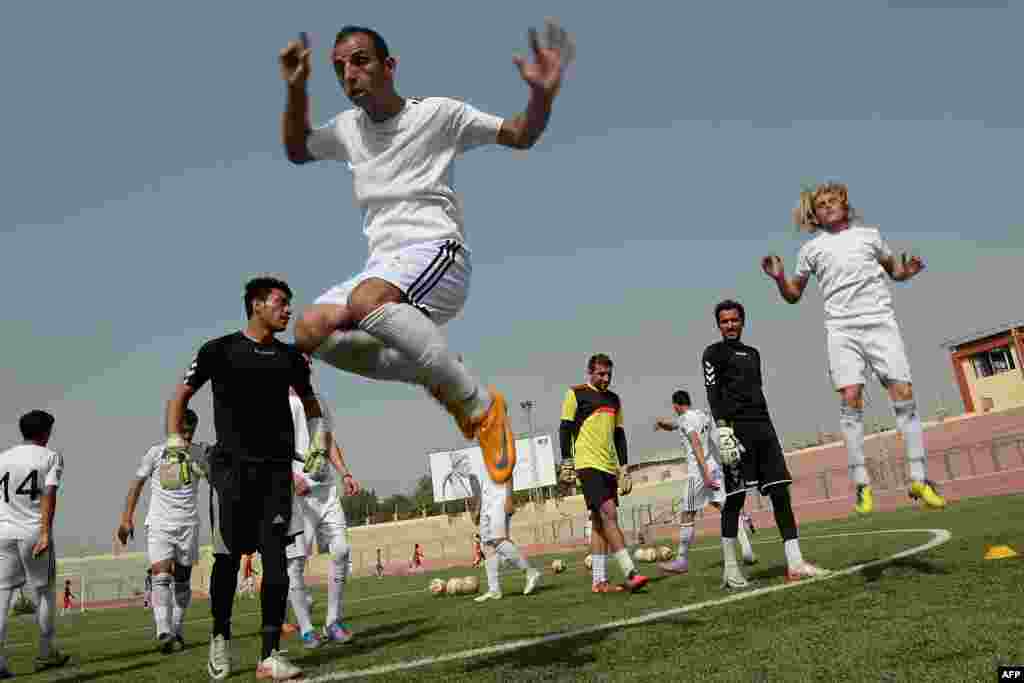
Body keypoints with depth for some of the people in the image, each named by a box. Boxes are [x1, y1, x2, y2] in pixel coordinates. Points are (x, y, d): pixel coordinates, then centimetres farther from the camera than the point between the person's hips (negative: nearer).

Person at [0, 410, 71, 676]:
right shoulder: (51, 457, 0)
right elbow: (49, 496, -11)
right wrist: (45, 533, -17)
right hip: (34, 531, -3)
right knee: (43, 593, 10)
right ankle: (46, 654, 20)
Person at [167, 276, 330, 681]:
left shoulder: (290, 357, 12)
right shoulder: (220, 350, 1)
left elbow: (309, 400, 27)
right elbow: (181, 394, 10)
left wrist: (319, 435, 14)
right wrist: (174, 437, -2)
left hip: (276, 468, 3)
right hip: (231, 466, -3)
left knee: (275, 560, -3)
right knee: (228, 558, 2)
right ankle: (220, 637, 27)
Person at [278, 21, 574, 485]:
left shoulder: (437, 113, 2)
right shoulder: (347, 129, 18)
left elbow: (521, 136, 4)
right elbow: (296, 151, 36)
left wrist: (542, 93, -17)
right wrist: (296, 88, 20)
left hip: (437, 251, -7)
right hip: (383, 266, 7)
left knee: (366, 300, -36)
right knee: (311, 331, -14)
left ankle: (480, 403, -24)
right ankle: (439, 381, -4)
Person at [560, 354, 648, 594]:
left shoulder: (614, 399, 18)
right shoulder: (575, 394, 0)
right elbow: (565, 429, -2)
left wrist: (624, 468, 16)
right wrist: (567, 463, -7)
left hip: (609, 467, 7)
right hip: (588, 465, -7)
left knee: (600, 522, 7)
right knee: (609, 514, -16)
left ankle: (599, 581, 10)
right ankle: (630, 574, -19)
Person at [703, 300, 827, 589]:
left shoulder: (753, 353, 25)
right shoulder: (713, 353, 3)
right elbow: (713, 394, -8)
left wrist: (768, 429, 20)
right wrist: (723, 430, -20)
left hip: (763, 426, 7)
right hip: (736, 428, -7)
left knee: (780, 493, 0)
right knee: (735, 498, -6)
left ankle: (795, 564, 2)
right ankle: (730, 569, 2)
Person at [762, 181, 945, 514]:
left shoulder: (869, 234, 16)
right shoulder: (811, 248, 13)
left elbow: (894, 270, 26)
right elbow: (793, 295, 17)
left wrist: (908, 270, 2)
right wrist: (779, 277, -4)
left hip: (880, 321, 1)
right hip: (841, 328, -1)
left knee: (904, 393, -7)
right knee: (851, 399, -11)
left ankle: (919, 479, 2)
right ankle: (861, 484, -5)